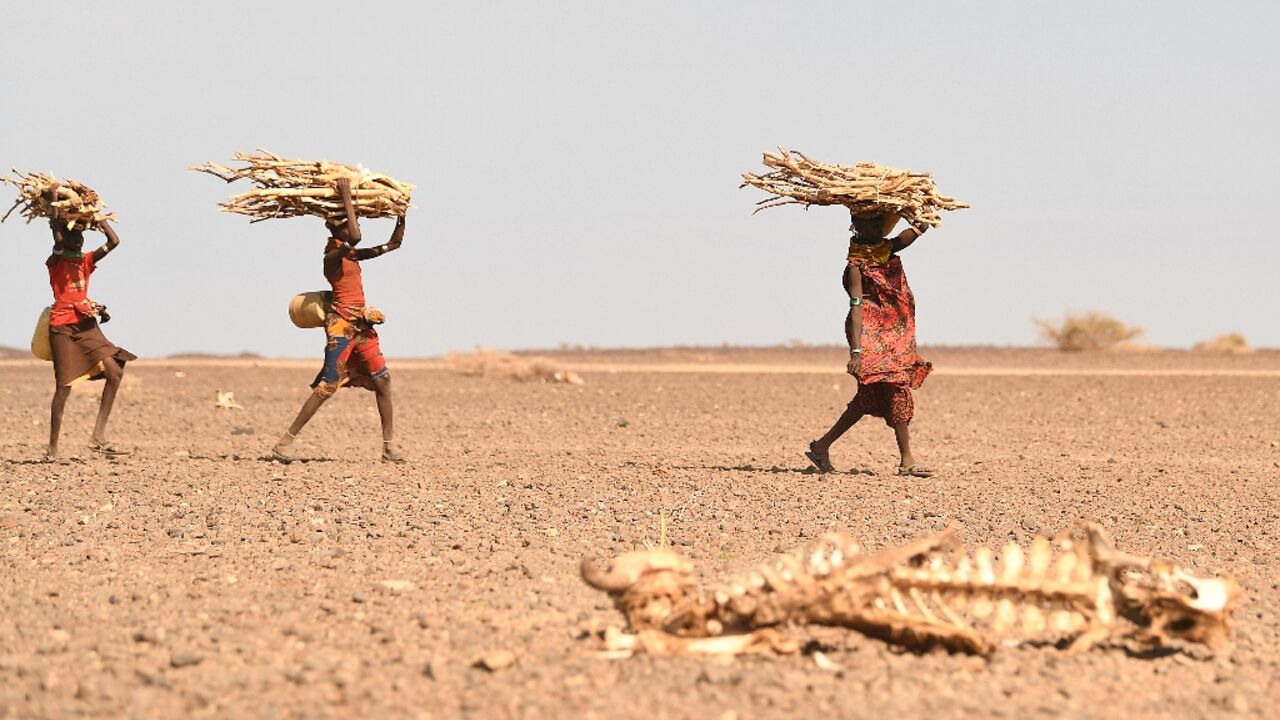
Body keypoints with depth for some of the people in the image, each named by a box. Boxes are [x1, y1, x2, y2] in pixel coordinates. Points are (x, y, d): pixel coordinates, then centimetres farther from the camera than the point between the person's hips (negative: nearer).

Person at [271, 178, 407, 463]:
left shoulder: (352, 254, 14)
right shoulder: (332, 256, -12)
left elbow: (394, 243, 21)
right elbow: (354, 237, -32)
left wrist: (401, 214, 9)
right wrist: (346, 197, -24)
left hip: (361, 324, 9)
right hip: (341, 324, -9)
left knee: (382, 381, 5)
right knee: (327, 386, -12)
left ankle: (389, 446, 10)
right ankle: (285, 443, -9)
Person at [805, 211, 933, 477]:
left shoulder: (887, 249, 12)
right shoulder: (856, 263, -11)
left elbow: (920, 228, 13)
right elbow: (856, 306, -19)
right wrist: (856, 351, -26)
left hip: (893, 334, 9)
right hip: (871, 333, -8)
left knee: (870, 397, 10)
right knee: (897, 392, -11)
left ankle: (822, 445, 17)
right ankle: (907, 461, -7)